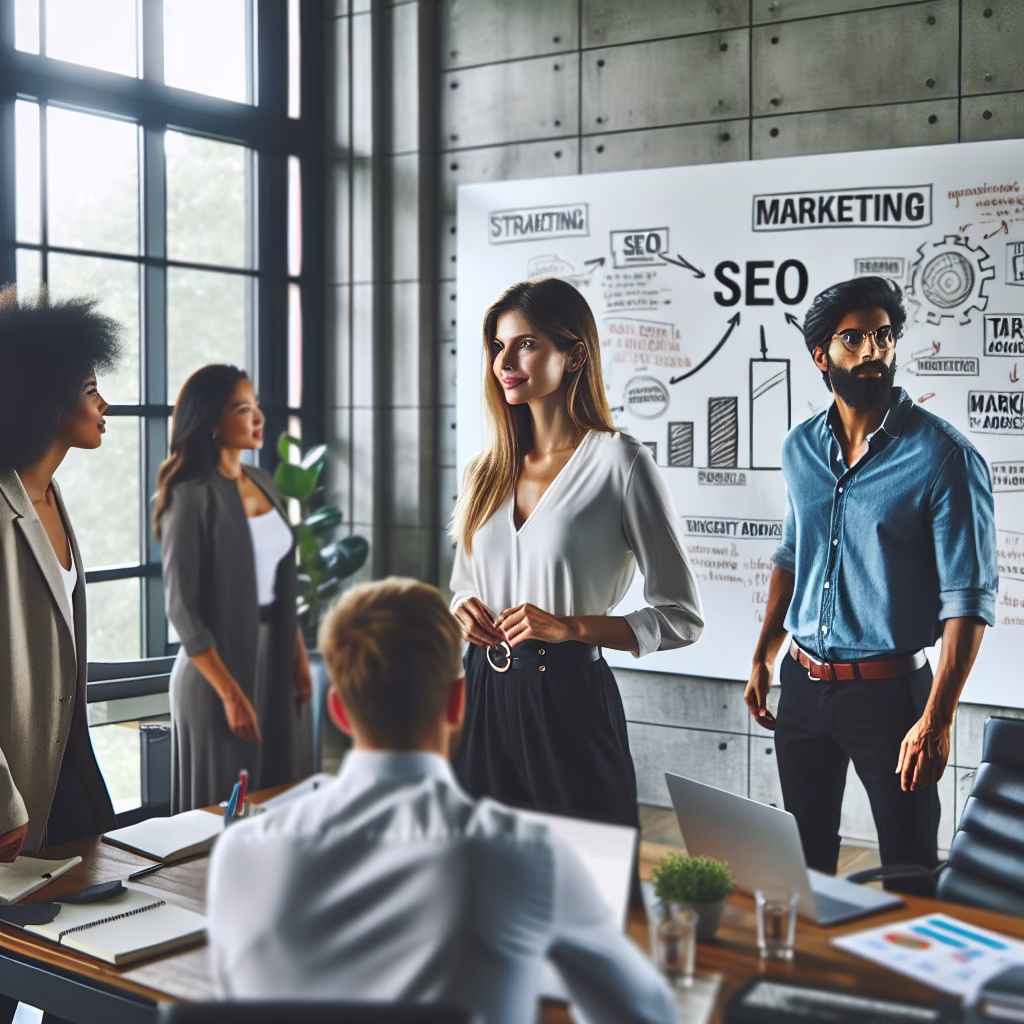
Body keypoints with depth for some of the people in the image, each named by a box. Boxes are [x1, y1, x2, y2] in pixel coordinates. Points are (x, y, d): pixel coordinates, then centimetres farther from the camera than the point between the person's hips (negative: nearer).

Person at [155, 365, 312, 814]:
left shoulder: (262, 482, 7)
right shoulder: (193, 497, -15)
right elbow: (181, 608, -17)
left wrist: (299, 659, 11)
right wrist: (231, 693, -19)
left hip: (273, 659, 7)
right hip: (219, 666, -7)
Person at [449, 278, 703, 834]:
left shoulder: (619, 462, -8)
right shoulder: (487, 469, 9)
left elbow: (681, 616, -8)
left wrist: (570, 626, -18)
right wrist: (463, 609, -1)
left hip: (571, 703, -5)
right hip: (484, 697, 5)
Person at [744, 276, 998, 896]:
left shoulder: (944, 456, -13)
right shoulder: (800, 448, 5)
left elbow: (969, 598, -15)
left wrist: (937, 718, -20)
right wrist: (764, 658, 14)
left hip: (890, 691, -5)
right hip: (803, 684, 5)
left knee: (910, 872, 5)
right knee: (802, 856, 18)